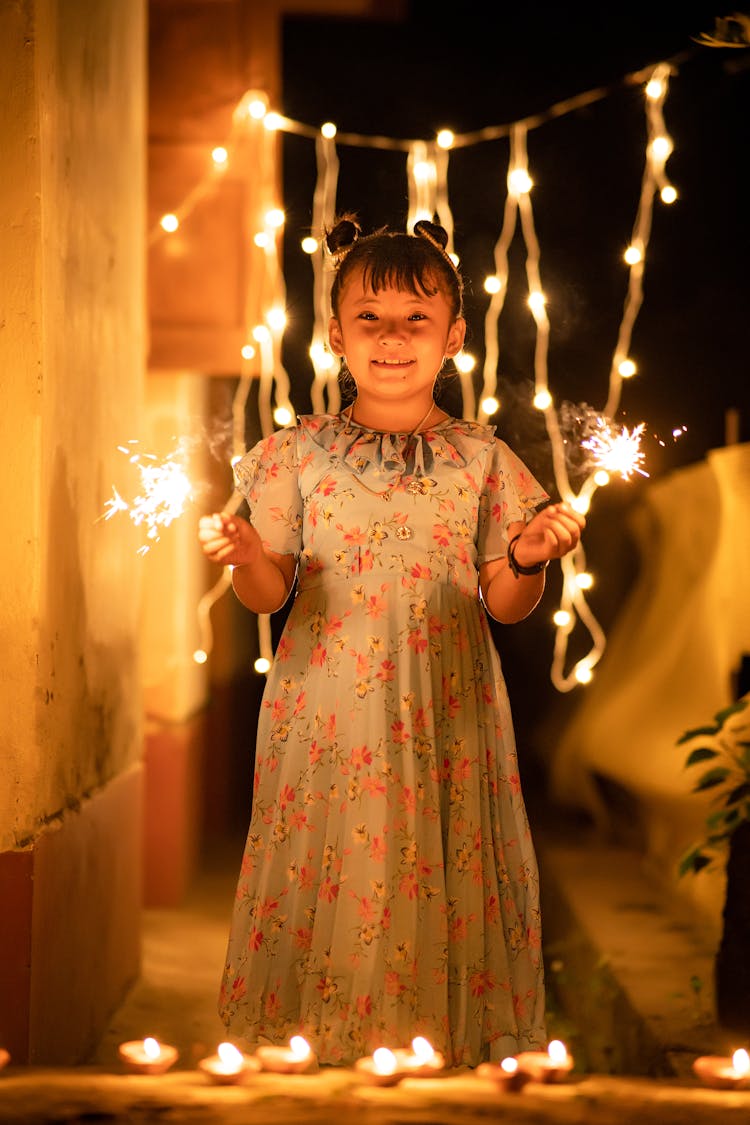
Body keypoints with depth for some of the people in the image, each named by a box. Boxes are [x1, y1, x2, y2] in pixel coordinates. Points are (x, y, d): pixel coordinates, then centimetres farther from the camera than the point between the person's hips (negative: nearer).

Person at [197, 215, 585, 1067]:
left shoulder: (482, 459, 3)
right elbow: (268, 594, 3)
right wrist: (245, 558, -18)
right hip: (328, 707, 0)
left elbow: (506, 605, 5)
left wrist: (528, 560, -16)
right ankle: (323, 1023, 20)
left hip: (447, 709, 0)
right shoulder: (298, 453, 2)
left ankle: (444, 1028, 20)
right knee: (330, 858, 2)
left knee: (447, 868, 2)